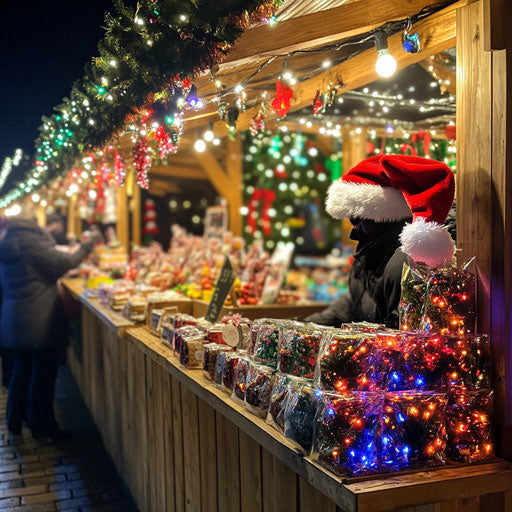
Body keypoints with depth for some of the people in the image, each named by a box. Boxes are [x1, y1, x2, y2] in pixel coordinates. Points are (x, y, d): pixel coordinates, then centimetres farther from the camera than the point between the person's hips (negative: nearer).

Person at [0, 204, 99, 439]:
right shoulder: (31, 242, -17)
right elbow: (63, 263, -19)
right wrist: (85, 248, -3)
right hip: (40, 320, -8)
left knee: (20, 371, 19)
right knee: (43, 373, 4)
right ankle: (42, 424, 13)